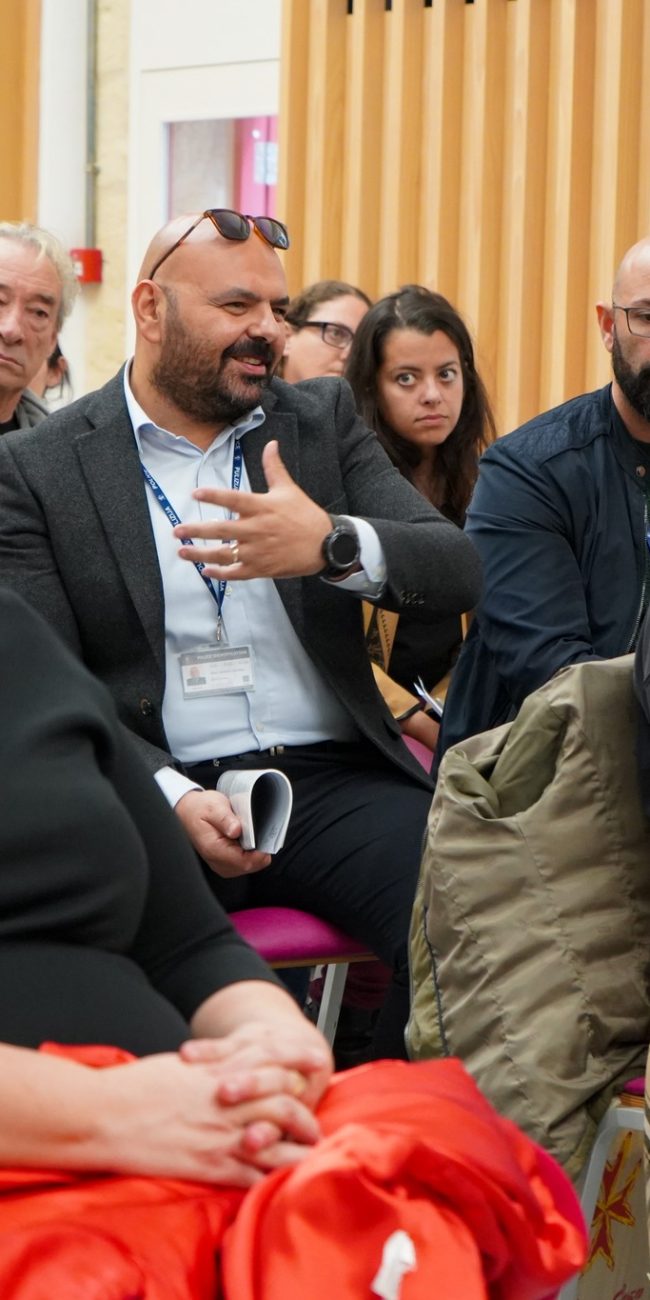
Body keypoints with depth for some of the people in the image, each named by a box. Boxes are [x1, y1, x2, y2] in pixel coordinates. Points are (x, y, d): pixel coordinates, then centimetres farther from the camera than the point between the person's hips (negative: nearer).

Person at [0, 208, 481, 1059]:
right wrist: (173, 796, -18)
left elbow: (458, 573, 5)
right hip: (154, 790, -3)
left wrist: (333, 545, -17)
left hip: (333, 781, 3)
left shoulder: (324, 420, 16)